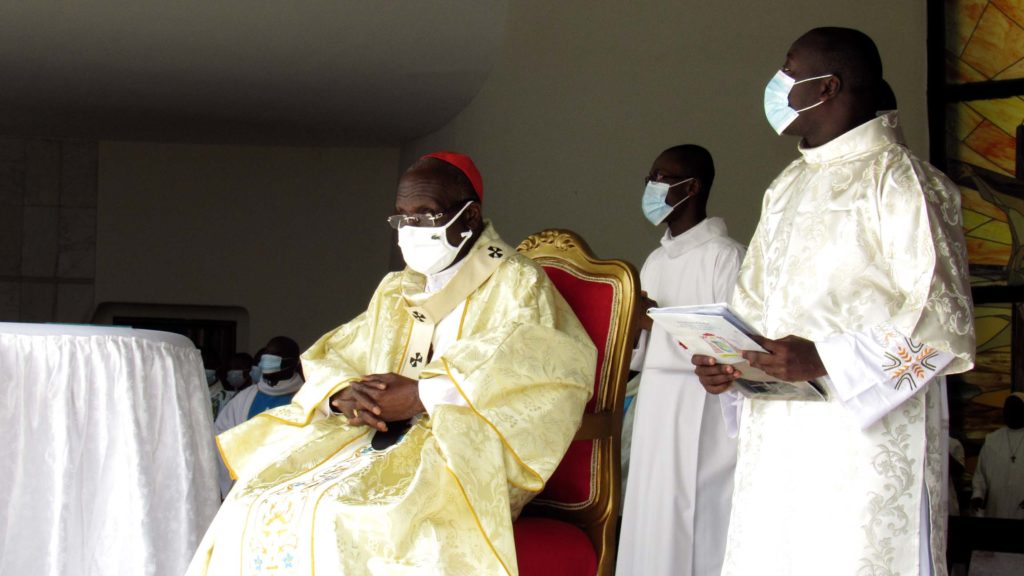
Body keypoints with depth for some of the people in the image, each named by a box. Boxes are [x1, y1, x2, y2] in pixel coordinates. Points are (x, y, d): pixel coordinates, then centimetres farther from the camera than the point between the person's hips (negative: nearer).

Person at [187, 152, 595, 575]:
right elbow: (326, 360, 18)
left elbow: (537, 372, -17)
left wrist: (419, 395, -18)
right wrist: (343, 394, -8)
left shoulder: (516, 283, 1)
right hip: (383, 441, 6)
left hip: (466, 459, -6)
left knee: (344, 519, -32)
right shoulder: (394, 292, 22)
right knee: (257, 505, -17)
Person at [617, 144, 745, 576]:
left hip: (703, 419, -8)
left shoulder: (725, 256, -8)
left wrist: (663, 321, -17)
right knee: (651, 525, 7)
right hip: (654, 413, 8)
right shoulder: (656, 260, 17)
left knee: (694, 528, -6)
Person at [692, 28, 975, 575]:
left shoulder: (900, 179, -7)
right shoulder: (787, 188, 18)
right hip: (774, 438, 7)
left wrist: (823, 360, -21)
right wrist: (723, 358, 2)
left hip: (865, 436, -7)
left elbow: (944, 317, -13)